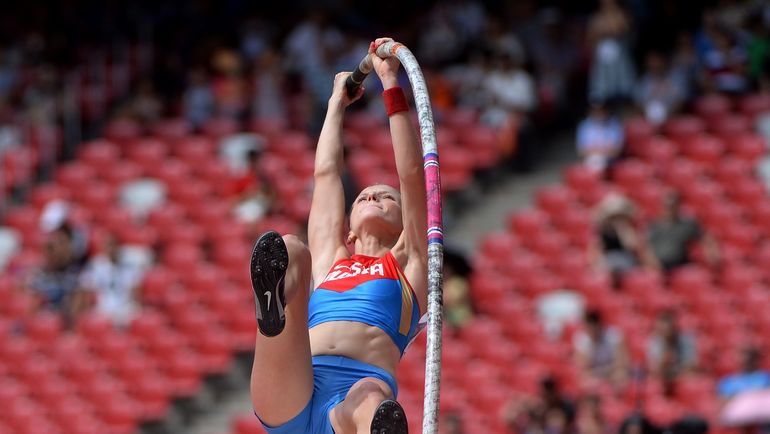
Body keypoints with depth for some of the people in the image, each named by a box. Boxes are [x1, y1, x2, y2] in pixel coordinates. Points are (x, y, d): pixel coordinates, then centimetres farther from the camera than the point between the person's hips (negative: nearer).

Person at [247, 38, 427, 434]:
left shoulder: (407, 264, 30)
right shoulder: (331, 258, 37)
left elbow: (412, 174, 25)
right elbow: (325, 172, 43)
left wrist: (391, 84, 27)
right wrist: (337, 102, 55)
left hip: (354, 398, -2)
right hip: (292, 400, 2)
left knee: (373, 402, -43)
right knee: (290, 251, -20)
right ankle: (273, 309, -58)